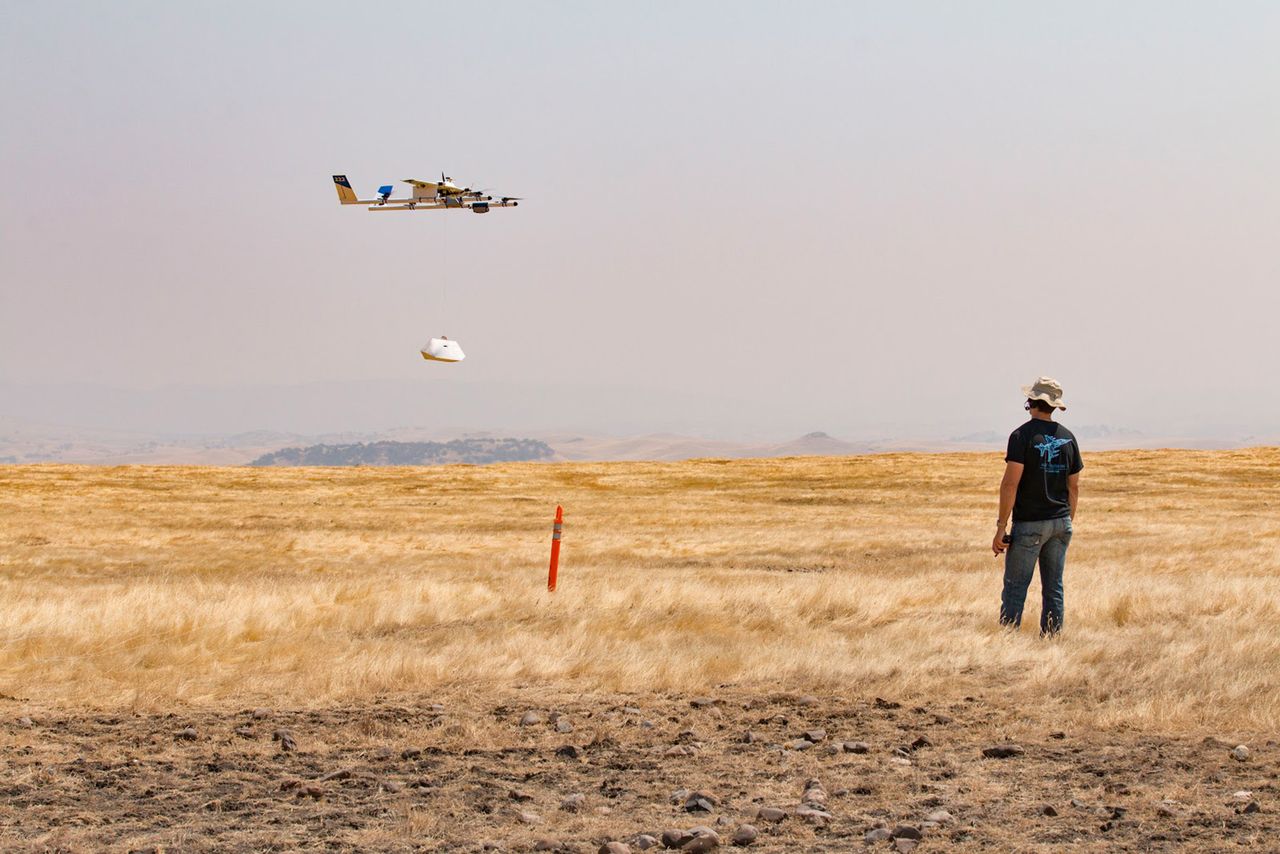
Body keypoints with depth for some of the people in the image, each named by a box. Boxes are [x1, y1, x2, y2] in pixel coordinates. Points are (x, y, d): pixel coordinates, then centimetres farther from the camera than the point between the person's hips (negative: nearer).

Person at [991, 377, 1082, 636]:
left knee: (1015, 588, -3)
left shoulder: (1023, 435, -10)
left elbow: (1010, 483, -16)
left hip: (1029, 524, -5)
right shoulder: (1068, 437, 8)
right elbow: (1074, 486, 12)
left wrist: (1001, 527, -14)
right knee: (1054, 589, 9)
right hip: (1060, 523, 5)